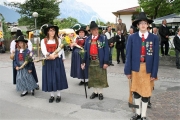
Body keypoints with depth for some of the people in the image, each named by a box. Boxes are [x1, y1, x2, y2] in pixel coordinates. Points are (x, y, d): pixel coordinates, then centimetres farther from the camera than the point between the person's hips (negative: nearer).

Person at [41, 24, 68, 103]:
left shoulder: (58, 40, 7)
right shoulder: (43, 41, 5)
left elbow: (61, 50, -4)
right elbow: (43, 51, -8)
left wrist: (55, 55, -21)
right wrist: (49, 55, -27)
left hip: (57, 61, 0)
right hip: (48, 61, 0)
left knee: (58, 77, 1)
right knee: (49, 78, 2)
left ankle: (58, 95, 11)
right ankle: (52, 95, 13)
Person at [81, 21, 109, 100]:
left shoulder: (103, 38, -2)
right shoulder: (88, 39, 8)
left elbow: (106, 51, -6)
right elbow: (85, 51, 8)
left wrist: (106, 62, -13)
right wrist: (83, 61, 1)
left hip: (100, 61, -3)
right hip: (91, 61, 3)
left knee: (100, 78, 4)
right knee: (93, 78, 11)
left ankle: (100, 92, 17)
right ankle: (95, 92, 25)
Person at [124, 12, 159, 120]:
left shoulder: (154, 38, -3)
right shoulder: (132, 37, -3)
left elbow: (156, 56, -3)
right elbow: (128, 55, -2)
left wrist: (154, 73, -6)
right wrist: (128, 70, -4)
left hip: (148, 69, -1)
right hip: (135, 68, 1)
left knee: (146, 92, 7)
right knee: (136, 91, 14)